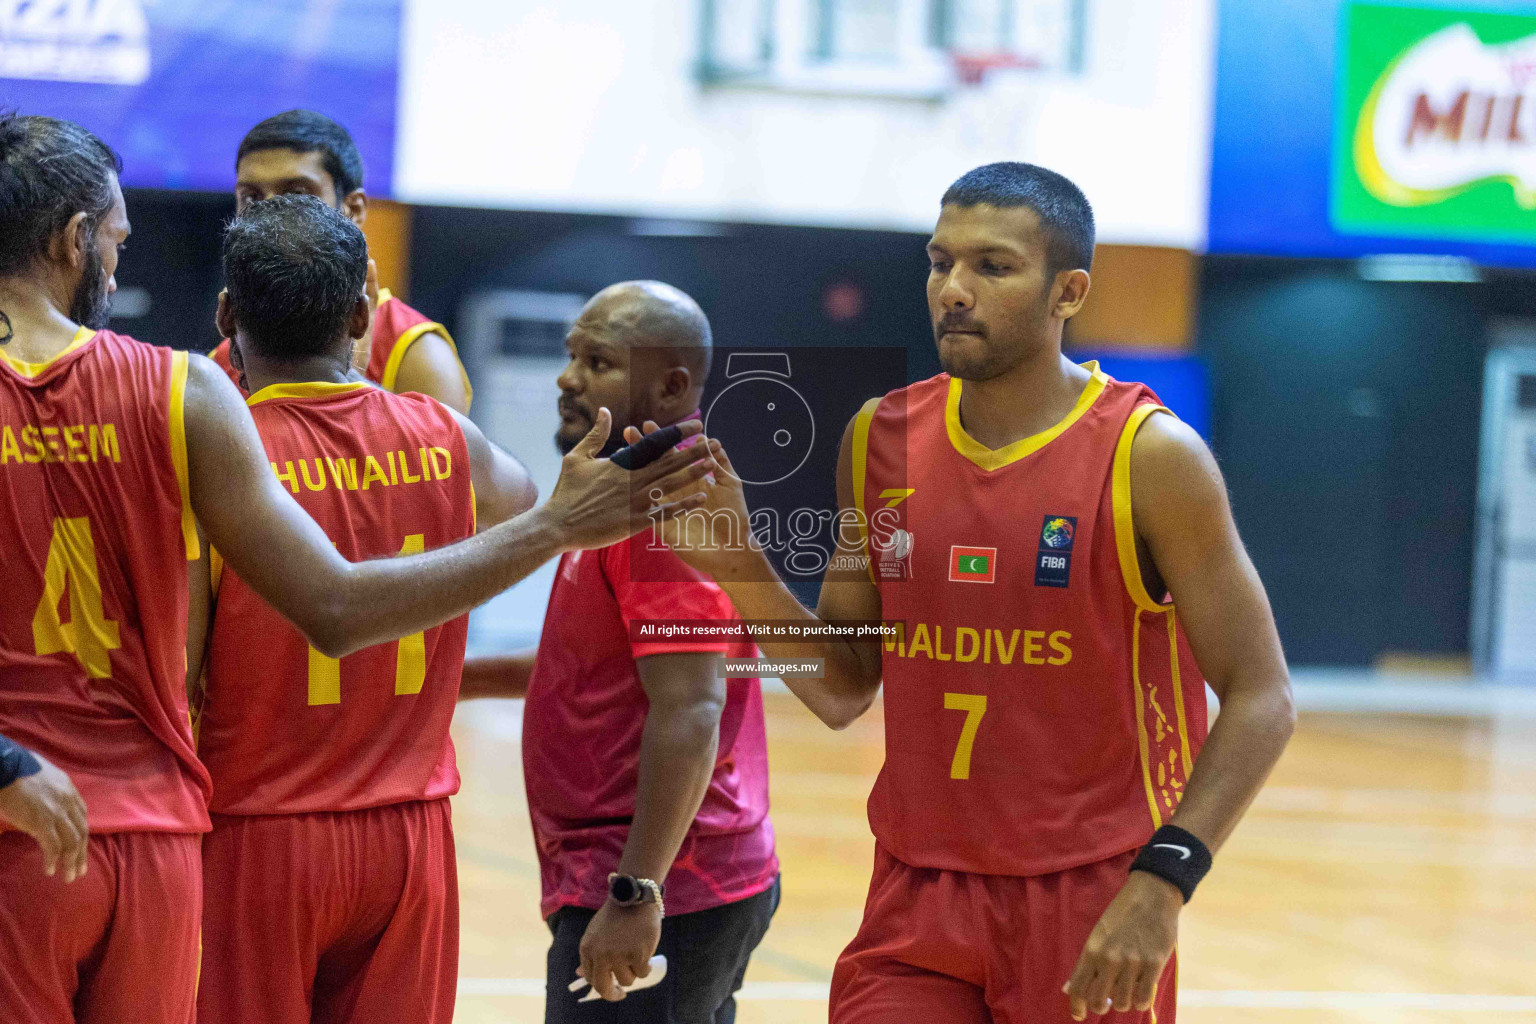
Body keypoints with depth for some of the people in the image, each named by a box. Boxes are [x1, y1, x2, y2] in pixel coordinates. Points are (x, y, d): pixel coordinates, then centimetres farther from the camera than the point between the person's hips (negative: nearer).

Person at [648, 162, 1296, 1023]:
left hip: (1090, 911, -3)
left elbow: (1261, 701, -10)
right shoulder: (881, 441, 5)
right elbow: (844, 690, 10)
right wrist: (739, 568, -6)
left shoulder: (1152, 459, -10)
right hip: (918, 899, 4)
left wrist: (1163, 881, -21)